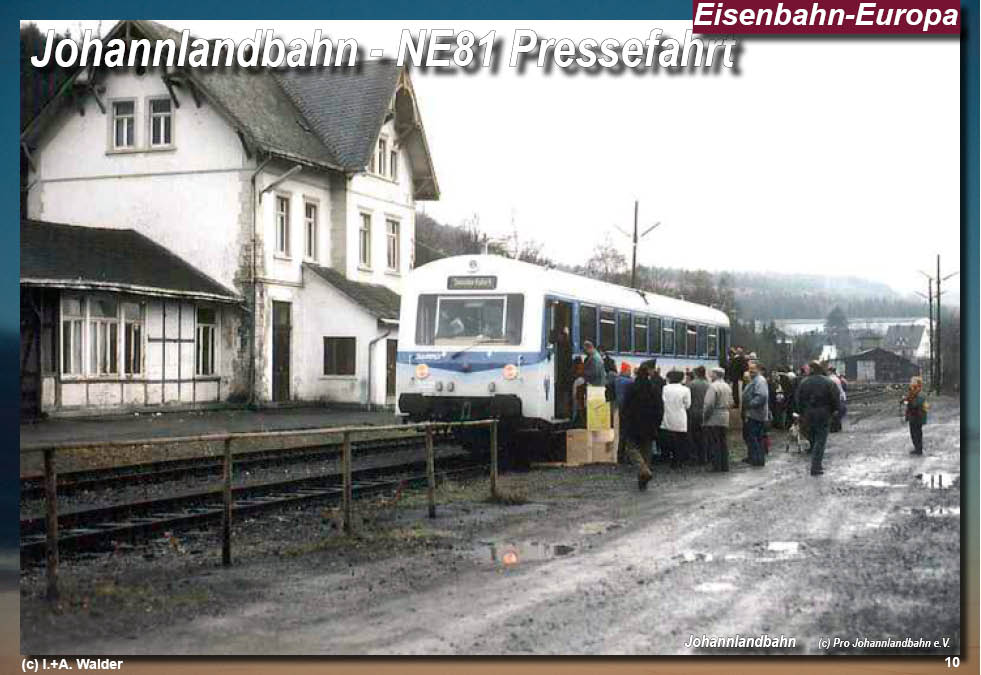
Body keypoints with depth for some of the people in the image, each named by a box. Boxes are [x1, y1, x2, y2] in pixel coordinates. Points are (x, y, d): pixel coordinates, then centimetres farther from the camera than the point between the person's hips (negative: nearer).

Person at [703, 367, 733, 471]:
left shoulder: (713, 386, -14)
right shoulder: (727, 387, 12)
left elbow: (709, 404, -19)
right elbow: (730, 403, 14)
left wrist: (705, 417, -10)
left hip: (714, 419, -8)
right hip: (725, 419, 8)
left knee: (714, 443, -2)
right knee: (723, 443, 12)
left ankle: (716, 466, -3)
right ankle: (725, 466, 15)